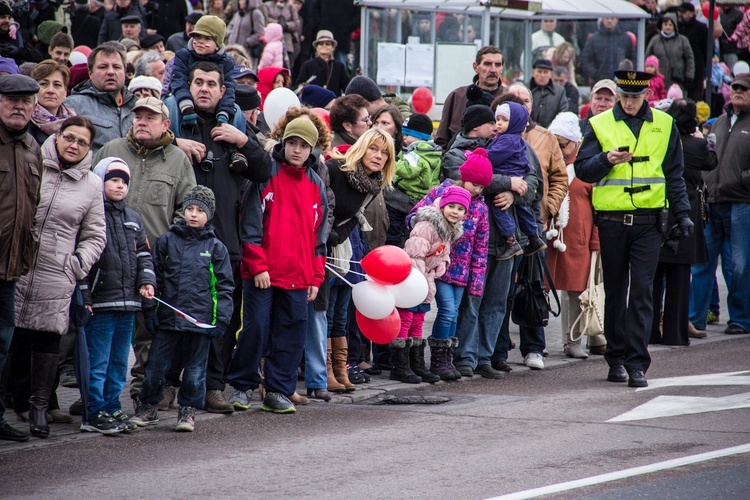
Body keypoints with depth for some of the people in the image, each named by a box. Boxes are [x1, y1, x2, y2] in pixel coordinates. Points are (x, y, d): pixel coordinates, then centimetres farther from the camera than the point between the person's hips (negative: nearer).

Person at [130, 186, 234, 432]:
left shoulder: (215, 247, 4)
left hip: (200, 319, -1)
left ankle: (188, 411, 18)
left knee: (195, 369, 6)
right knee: (155, 365, 3)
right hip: (167, 318, 1)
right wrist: (151, 310, 4)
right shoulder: (167, 241, 6)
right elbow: (154, 277, 9)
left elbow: (224, 286, 5)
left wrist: (221, 318, -2)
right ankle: (148, 408, 17)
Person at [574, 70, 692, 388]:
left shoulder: (664, 125, 8)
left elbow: (674, 175, 13)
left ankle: (637, 364, -9)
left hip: (648, 221, 0)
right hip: (612, 221, 0)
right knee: (615, 292, 9)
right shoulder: (599, 125, 4)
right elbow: (581, 170, 0)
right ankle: (617, 359, 21)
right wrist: (606, 160, -19)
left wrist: (682, 214, 8)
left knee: (641, 293, -7)